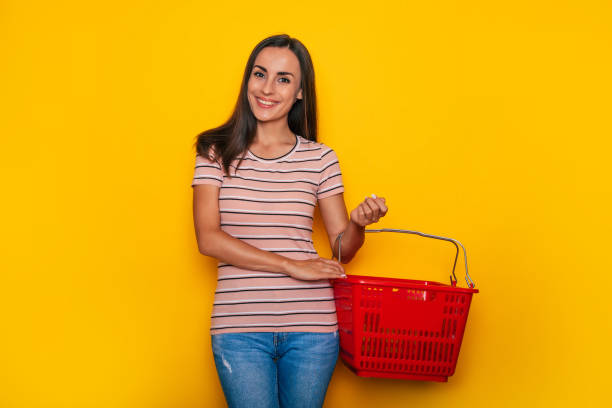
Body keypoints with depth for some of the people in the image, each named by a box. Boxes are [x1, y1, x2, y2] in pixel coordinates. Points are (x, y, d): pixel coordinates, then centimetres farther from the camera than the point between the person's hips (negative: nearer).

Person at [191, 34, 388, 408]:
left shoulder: (320, 158, 5)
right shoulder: (217, 152, 2)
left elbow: (342, 249, 9)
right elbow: (208, 239, -8)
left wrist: (358, 223, -14)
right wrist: (292, 266, -13)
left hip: (311, 326, 2)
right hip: (239, 325, -1)